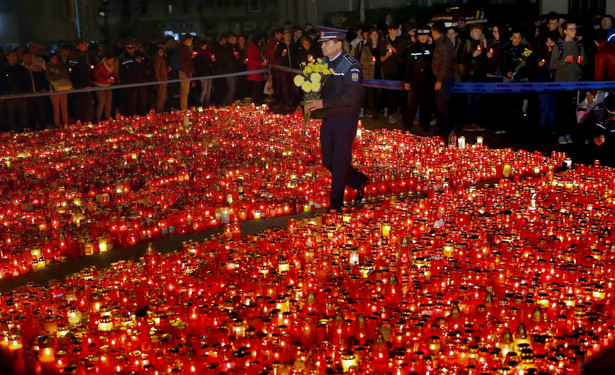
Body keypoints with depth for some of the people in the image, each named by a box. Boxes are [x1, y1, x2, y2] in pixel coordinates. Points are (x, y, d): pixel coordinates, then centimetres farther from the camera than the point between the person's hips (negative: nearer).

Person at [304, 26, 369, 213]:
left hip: (345, 120, -7)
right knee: (328, 161, 10)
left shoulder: (351, 66, -14)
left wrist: (323, 103, -25)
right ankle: (359, 181, 31)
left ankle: (336, 204, 11)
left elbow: (350, 97, -22)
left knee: (340, 162, 0)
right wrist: (311, 102, -7)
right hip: (328, 120, 7)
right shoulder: (323, 63, 8)